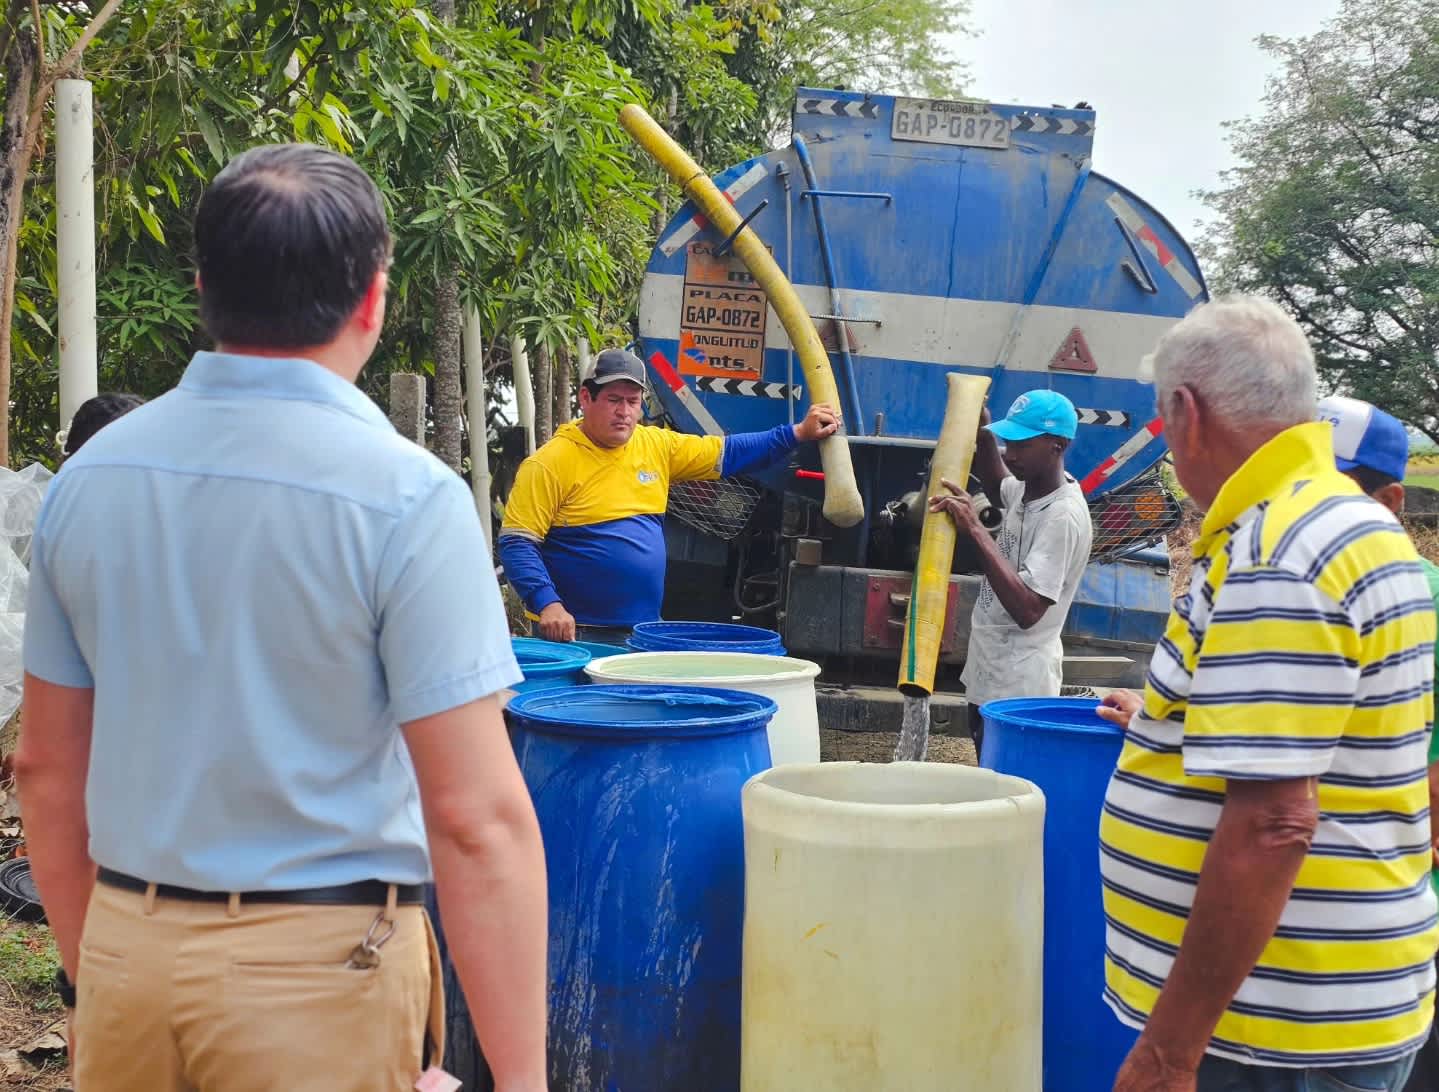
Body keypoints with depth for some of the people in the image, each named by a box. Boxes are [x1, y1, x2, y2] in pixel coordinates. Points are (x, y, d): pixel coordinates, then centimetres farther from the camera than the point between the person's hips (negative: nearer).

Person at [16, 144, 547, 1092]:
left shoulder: (87, 478, 0)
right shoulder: (404, 495, -16)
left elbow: (47, 768, 7)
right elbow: (477, 819, -19)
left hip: (126, 952, 5)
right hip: (322, 971, -4)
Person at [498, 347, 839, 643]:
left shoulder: (656, 445, 7)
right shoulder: (550, 464, -11)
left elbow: (726, 454, 17)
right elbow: (516, 542, -13)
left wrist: (798, 433, 13)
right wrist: (547, 603, -25)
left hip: (646, 631, 6)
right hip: (576, 634, -6)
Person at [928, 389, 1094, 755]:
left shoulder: (1064, 516, -23)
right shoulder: (1028, 487, 5)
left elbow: (1028, 610, -30)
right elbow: (997, 486, 32)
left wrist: (976, 530, -32)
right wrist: (984, 434, 12)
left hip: (1018, 690, -10)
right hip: (988, 678, 10)